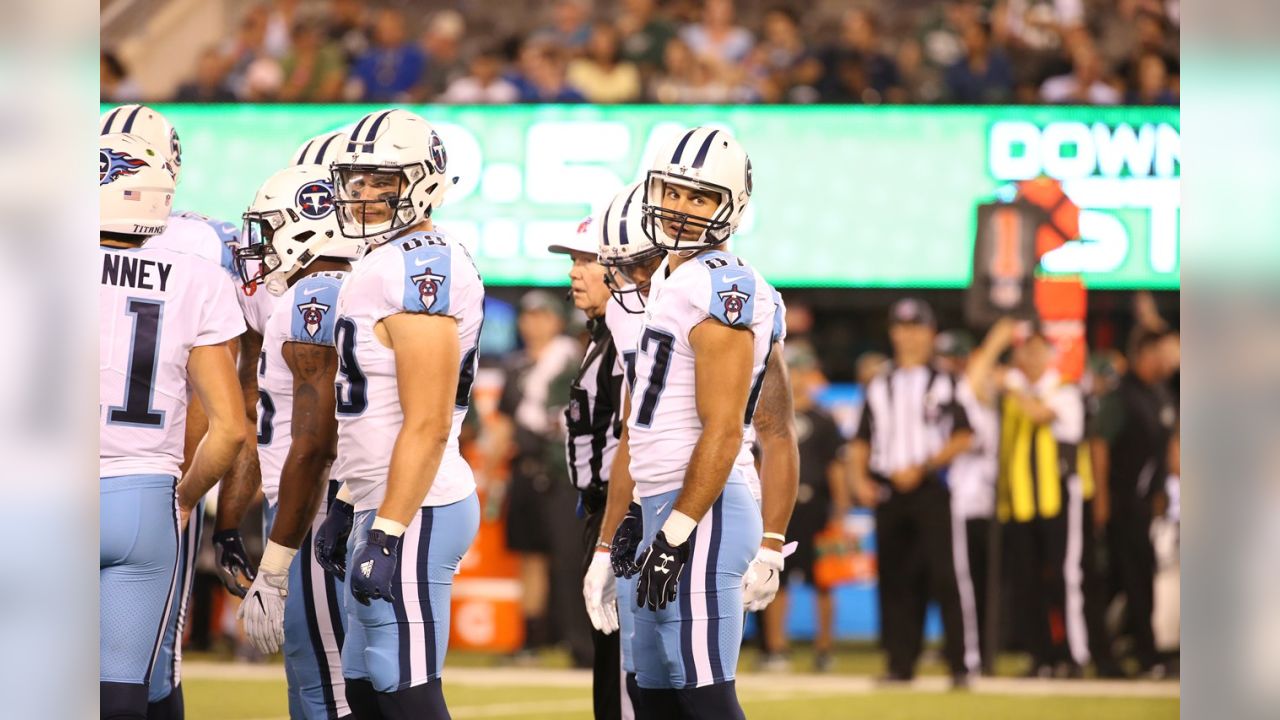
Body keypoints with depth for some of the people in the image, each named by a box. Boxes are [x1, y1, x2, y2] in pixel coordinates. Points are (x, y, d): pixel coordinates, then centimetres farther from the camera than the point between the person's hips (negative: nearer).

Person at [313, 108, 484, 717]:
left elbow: (428, 426, -21)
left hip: (413, 511, -10)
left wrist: (388, 533, -22)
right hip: (382, 507, 10)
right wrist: (350, 509, 24)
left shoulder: (422, 269, -16)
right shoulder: (385, 266, 15)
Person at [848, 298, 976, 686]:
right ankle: (901, 663, 8)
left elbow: (962, 438, -4)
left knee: (944, 575, -12)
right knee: (895, 579, 3)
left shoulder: (944, 383, 4)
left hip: (931, 489, -4)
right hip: (887, 491, 4)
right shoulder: (879, 387, 17)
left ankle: (961, 663, -12)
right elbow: (862, 441, 18)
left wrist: (920, 468, -13)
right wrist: (859, 477, 0)